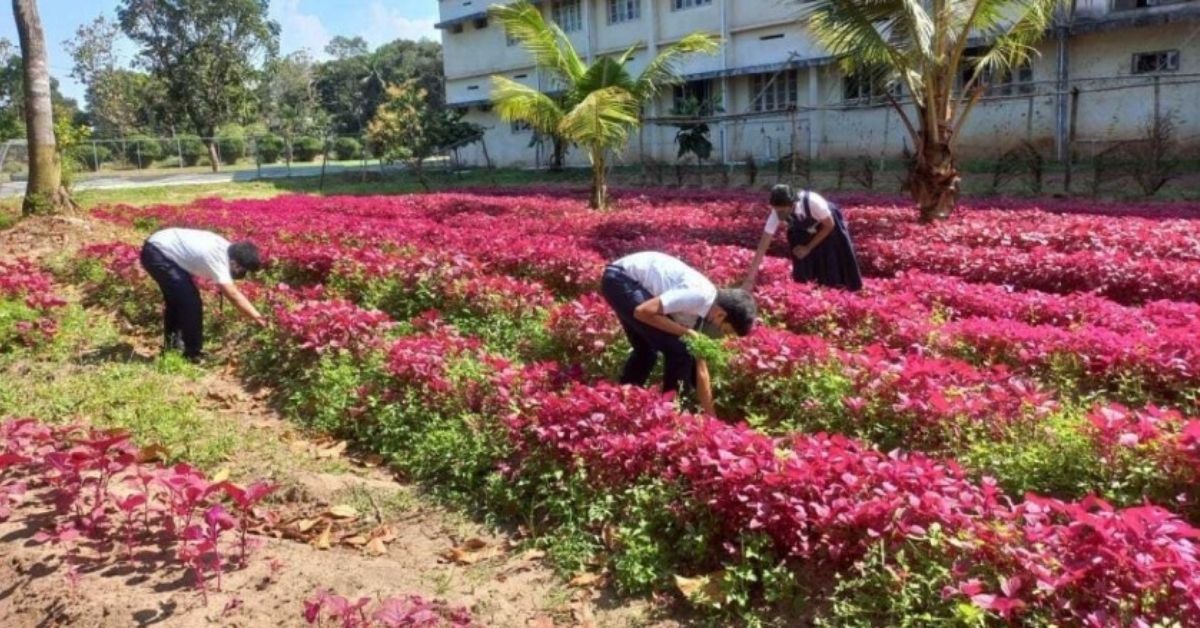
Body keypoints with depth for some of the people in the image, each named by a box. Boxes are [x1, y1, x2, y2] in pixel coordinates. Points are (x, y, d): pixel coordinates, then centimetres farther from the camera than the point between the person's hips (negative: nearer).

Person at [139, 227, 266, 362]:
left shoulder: (226, 249, -4)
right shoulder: (216, 258, -31)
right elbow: (233, 295, -38)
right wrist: (258, 317, -41)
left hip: (164, 248, 10)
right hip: (156, 254, -10)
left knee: (177, 298, 24)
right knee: (190, 302, -13)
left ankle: (172, 344, 42)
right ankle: (193, 353, -2)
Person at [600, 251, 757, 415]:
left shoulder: (702, 308, 8)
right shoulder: (699, 296, -21)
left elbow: (700, 369, 14)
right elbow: (643, 312, -22)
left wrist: (710, 416, 18)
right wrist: (684, 331, -12)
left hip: (627, 280, 9)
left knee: (646, 350, 23)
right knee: (679, 351, -7)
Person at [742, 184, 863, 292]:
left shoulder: (813, 203, -43)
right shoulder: (777, 213, -34)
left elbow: (830, 225, -22)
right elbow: (762, 247, -31)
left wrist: (808, 248, -21)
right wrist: (750, 280, -33)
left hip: (830, 228, -2)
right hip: (803, 232, 3)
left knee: (834, 269, 3)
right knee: (803, 273, -4)